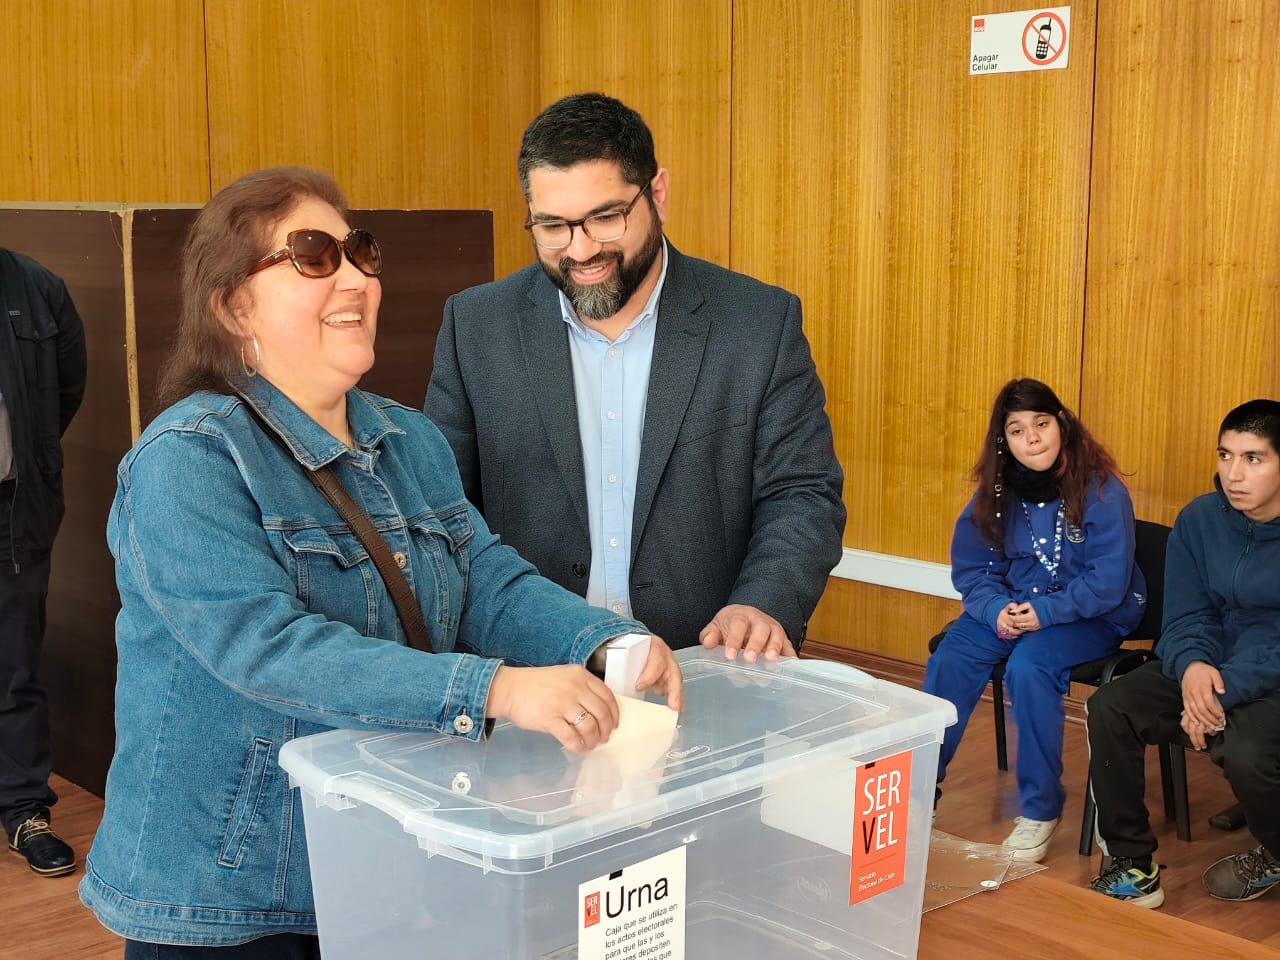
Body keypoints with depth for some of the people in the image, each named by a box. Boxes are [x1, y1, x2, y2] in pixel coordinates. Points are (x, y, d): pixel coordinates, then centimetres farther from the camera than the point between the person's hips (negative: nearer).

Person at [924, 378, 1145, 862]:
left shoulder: (1101, 490, -15)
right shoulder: (997, 491, -1)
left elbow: (1108, 583, -16)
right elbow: (970, 568, 0)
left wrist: (1046, 613, -26)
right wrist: (996, 610, -19)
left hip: (1093, 615, -4)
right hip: (1015, 603, 4)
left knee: (1029, 666, -32)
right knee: (951, 655, -21)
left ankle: (1040, 811, -17)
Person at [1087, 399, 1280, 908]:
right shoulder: (1199, 519, -1)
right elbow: (1185, 617, 0)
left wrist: (1225, 690, -29)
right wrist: (1192, 666, -22)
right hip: (1211, 666, 5)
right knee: (1108, 708, -18)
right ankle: (1132, 866, -6)